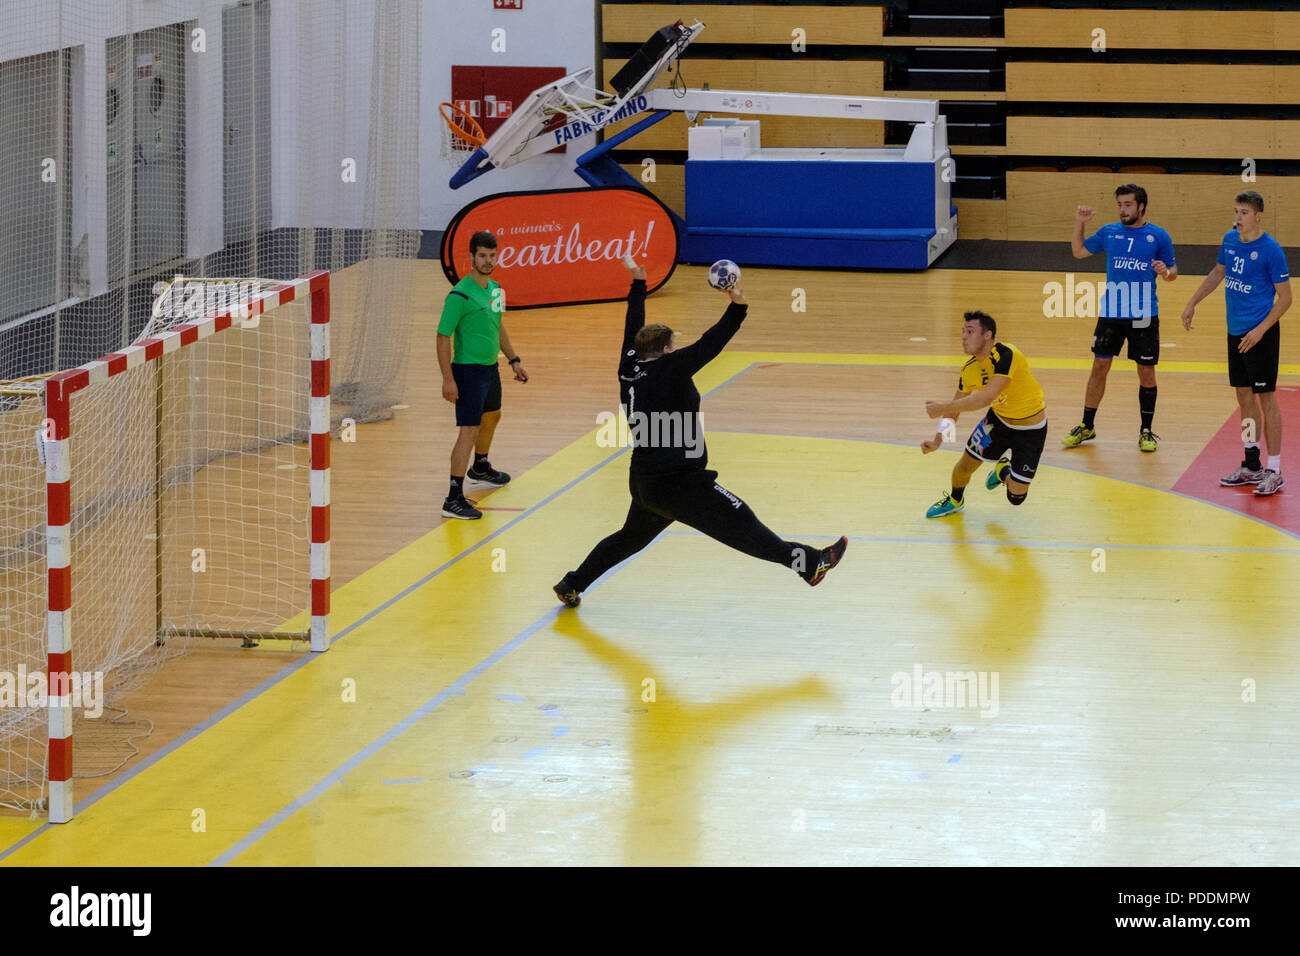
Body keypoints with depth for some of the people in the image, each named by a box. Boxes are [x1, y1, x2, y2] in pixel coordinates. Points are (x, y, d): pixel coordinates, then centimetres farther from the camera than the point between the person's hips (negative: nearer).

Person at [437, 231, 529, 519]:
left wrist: (514, 359, 22)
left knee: (492, 417, 28)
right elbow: (443, 336, -20)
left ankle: (480, 468, 54)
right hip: (468, 369, -9)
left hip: (490, 367, 9)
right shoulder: (460, 295, -20)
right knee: (469, 431, -13)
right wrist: (448, 379, -24)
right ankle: (454, 499, -14)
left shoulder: (495, 289, 7)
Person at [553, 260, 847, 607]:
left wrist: (637, 285, 32)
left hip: (644, 484, 8)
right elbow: (708, 347, -26)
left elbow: (634, 329, 21)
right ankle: (809, 563, -11)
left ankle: (572, 585, 32)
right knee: (740, 524, -9)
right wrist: (737, 308, -31)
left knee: (631, 536, 26)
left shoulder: (630, 368, 6)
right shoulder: (666, 370, -15)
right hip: (679, 485, -8)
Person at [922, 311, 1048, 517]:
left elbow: (986, 397, -41)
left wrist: (943, 408, -36)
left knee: (1016, 498, -4)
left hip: (1031, 428, -5)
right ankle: (955, 501, 32)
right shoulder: (970, 369, -10)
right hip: (999, 419, 5)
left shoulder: (1005, 356, -33)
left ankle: (1004, 469, 31)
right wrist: (938, 440, -13)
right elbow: (954, 410, 1)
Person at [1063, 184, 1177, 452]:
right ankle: (1086, 427, 15)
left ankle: (1146, 431, 14)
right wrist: (1079, 224, 2)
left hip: (1144, 316, -2)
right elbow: (1079, 252, 15)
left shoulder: (1158, 236, -1)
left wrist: (1166, 273, -19)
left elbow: (1173, 270, 4)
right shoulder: (1109, 232, 6)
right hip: (1110, 312, 2)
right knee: (1099, 367, 4)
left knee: (1146, 372, 3)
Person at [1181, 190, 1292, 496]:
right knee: (1244, 397, 12)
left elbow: (1285, 297, -12)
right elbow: (1218, 272, 25)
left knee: (1266, 398, -5)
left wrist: (1260, 330, -19)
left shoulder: (1271, 250, -15)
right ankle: (1252, 467, 22)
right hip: (1235, 332, 7)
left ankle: (1275, 473, -2)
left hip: (1261, 334, -7)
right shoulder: (1230, 240, 6)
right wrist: (1192, 304, 23)